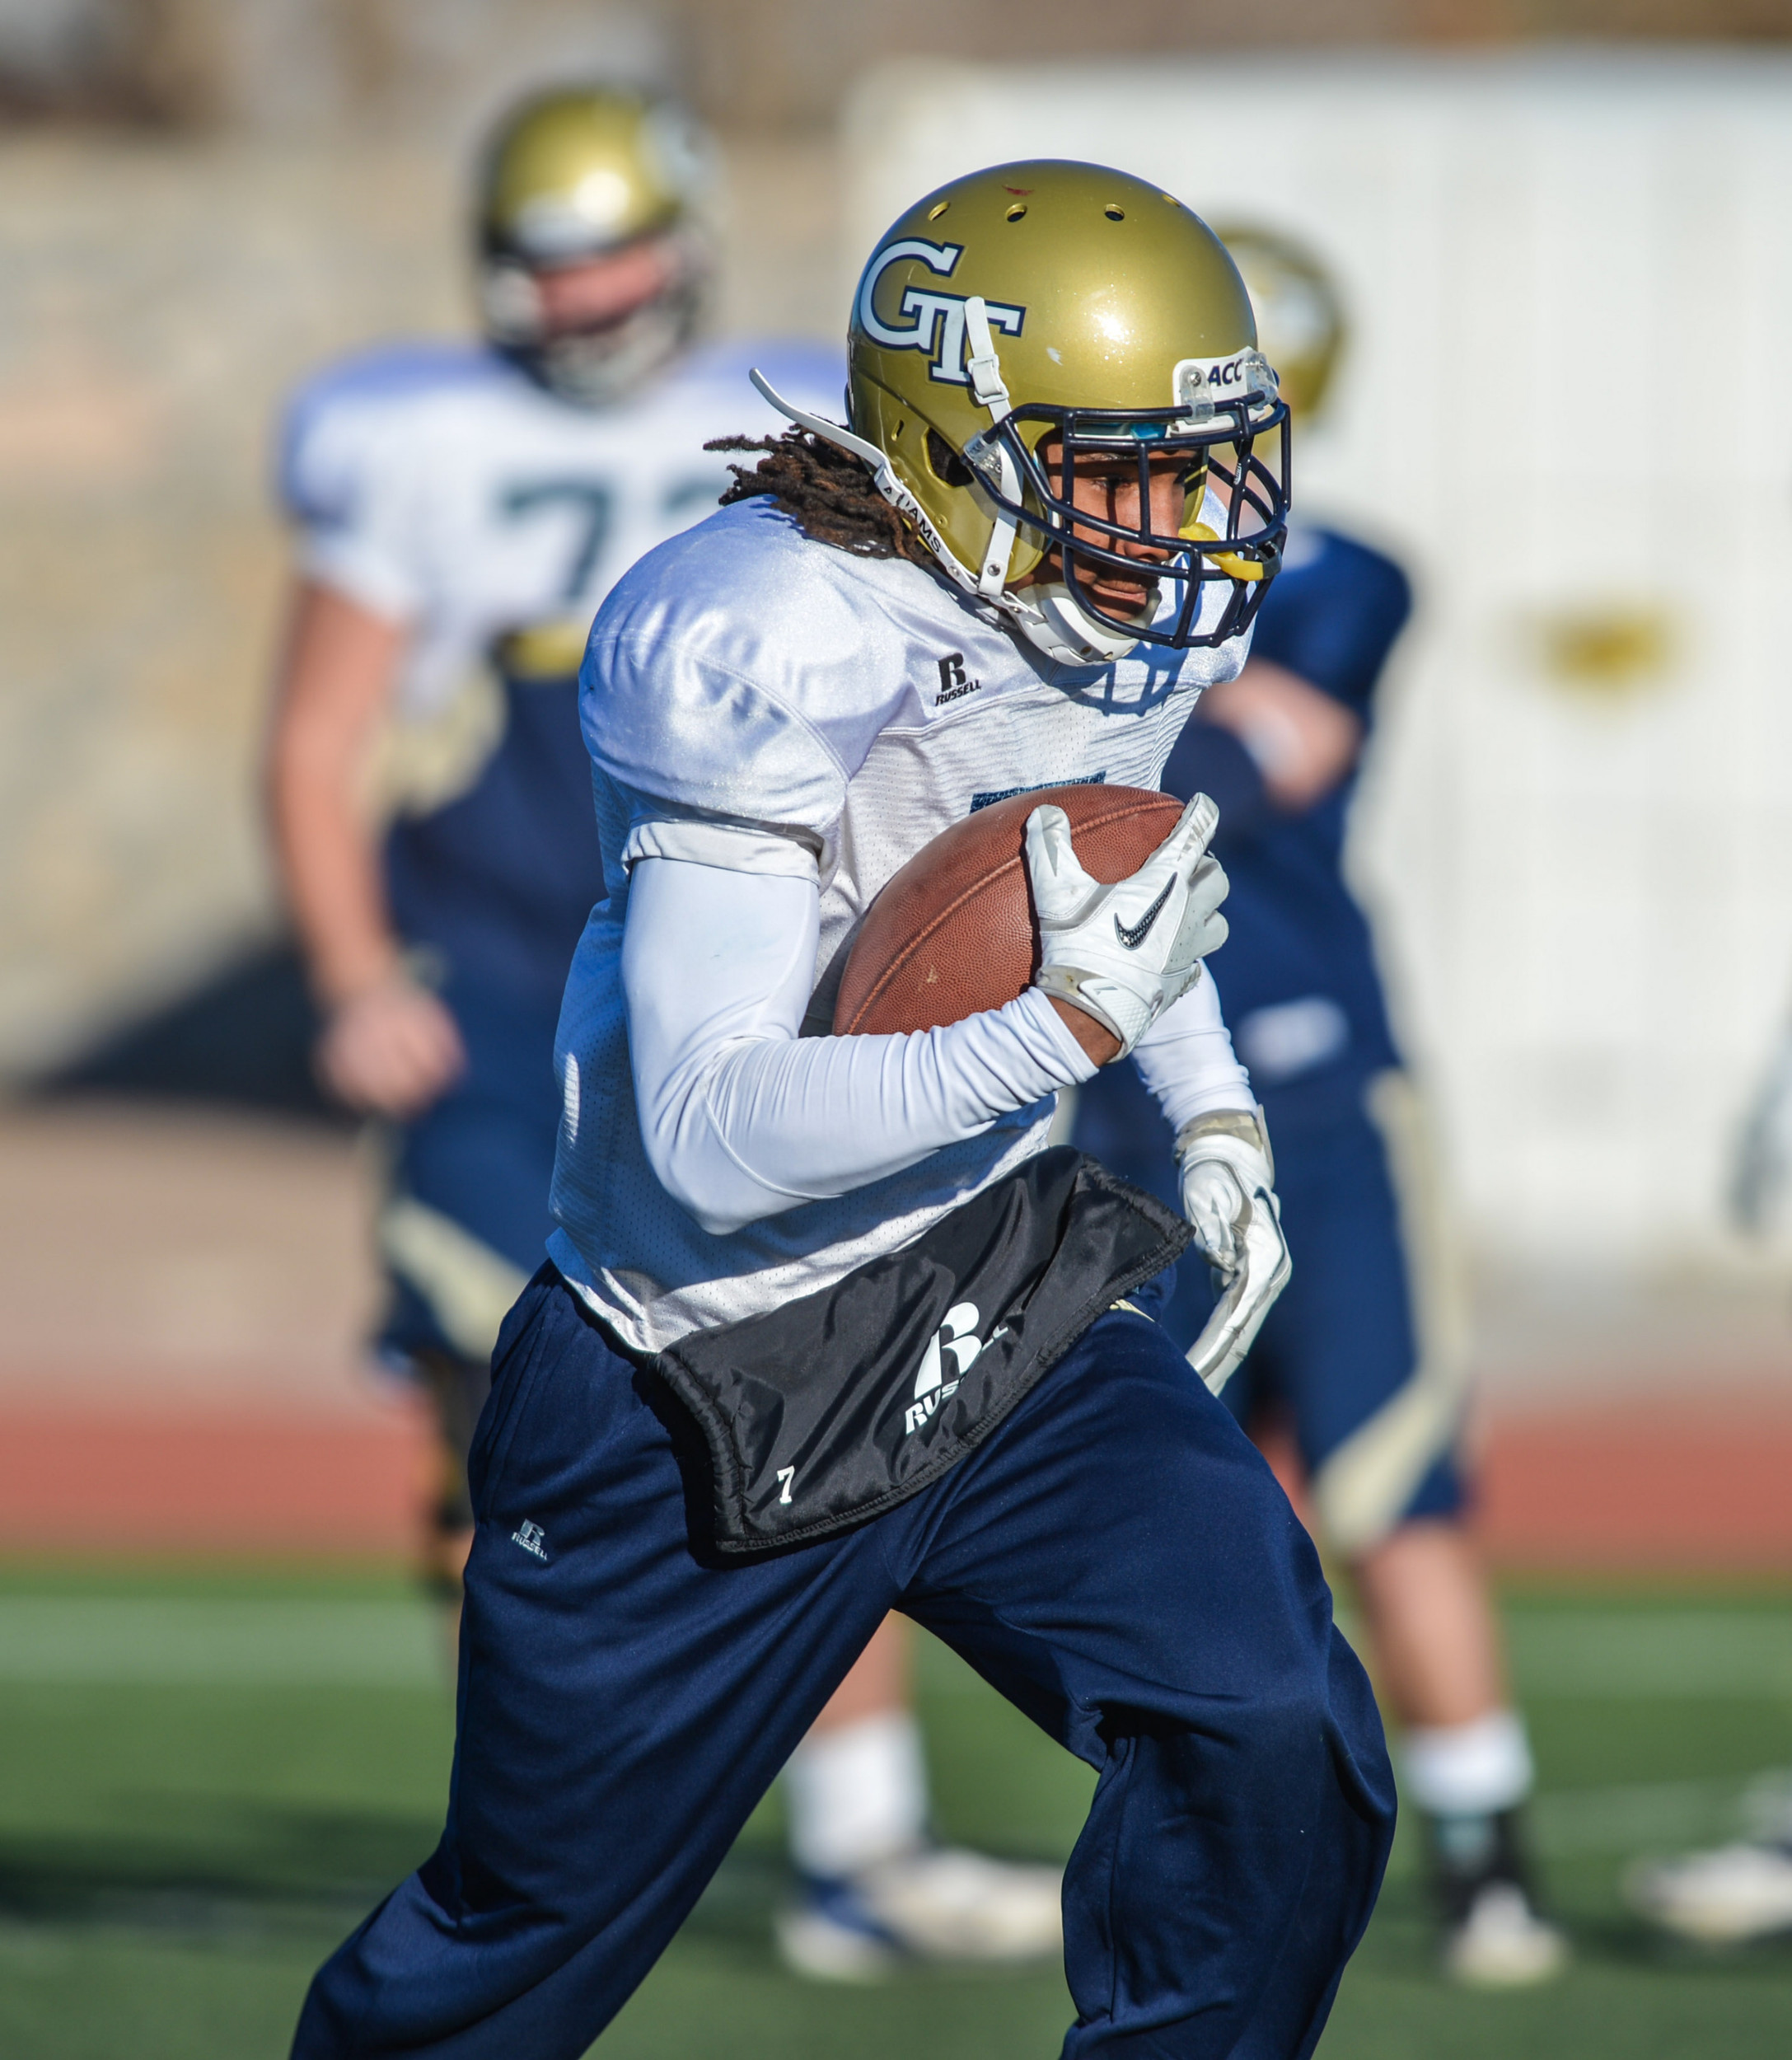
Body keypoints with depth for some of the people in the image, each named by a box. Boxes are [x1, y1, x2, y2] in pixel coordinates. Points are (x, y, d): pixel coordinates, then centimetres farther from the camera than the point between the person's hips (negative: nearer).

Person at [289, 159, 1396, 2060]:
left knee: (1279, 1749, -16)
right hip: (708, 1390, -6)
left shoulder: (1112, 623, -3)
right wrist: (1066, 1025, -38)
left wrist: (1211, 1114, 11)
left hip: (989, 1297, 6)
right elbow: (712, 1136, -32)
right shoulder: (768, 649, -27)